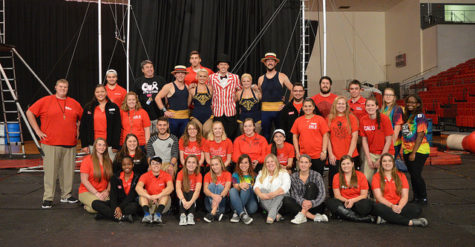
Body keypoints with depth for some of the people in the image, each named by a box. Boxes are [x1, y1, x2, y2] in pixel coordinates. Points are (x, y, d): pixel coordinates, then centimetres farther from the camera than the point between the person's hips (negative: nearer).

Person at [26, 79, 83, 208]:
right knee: (50, 171, -3)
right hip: (50, 144, -3)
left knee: (68, 171, 7)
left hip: (70, 144, 3)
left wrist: (78, 130, 15)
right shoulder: (45, 101, 3)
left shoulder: (74, 103, 12)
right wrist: (38, 131, -2)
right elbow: (30, 112, 3)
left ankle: (66, 195, 20)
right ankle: (48, 198, 5)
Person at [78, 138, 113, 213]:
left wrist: (107, 191, -6)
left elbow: (110, 179, 12)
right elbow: (84, 180, -9)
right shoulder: (87, 160, -4)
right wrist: (97, 193, -14)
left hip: (103, 192, 5)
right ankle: (87, 205, 1)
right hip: (87, 191, -5)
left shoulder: (108, 161, 11)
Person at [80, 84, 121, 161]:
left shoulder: (114, 107, 4)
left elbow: (117, 128, 1)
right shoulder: (88, 107, 8)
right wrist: (84, 144, 0)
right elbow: (83, 127, 7)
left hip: (109, 145, -1)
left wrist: (116, 145, -5)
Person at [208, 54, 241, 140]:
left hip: (231, 112, 0)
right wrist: (211, 105, 9)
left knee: (231, 136, 2)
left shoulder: (235, 77, 6)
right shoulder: (212, 77, 5)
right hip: (217, 111, 0)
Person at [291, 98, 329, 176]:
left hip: (318, 155, -2)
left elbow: (325, 136, -1)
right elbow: (295, 136, 10)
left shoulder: (320, 119, -1)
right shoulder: (298, 120, 6)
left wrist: (324, 151, -8)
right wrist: (297, 152, 4)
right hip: (303, 155, 2)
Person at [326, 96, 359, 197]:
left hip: (350, 156, -1)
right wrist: (330, 154, -3)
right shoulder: (329, 118, 6)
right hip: (334, 157, 1)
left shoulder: (352, 118, 3)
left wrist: (349, 154, -8)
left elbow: (354, 137, -1)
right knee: (333, 181, 6)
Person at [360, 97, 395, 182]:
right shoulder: (363, 120, -3)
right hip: (370, 154, 3)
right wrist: (368, 158, -5)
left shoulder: (384, 119, -13)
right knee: (366, 178, -3)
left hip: (385, 153, -3)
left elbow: (388, 141, -11)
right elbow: (364, 140, 2)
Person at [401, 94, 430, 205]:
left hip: (419, 151, -7)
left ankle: (423, 199, 9)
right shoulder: (406, 116, 14)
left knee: (416, 175, -6)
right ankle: (416, 198, 24)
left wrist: (413, 153, -19)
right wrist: (404, 150, 12)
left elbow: (420, 135, -17)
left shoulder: (420, 116, -11)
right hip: (407, 151, 8)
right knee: (413, 175, 13)